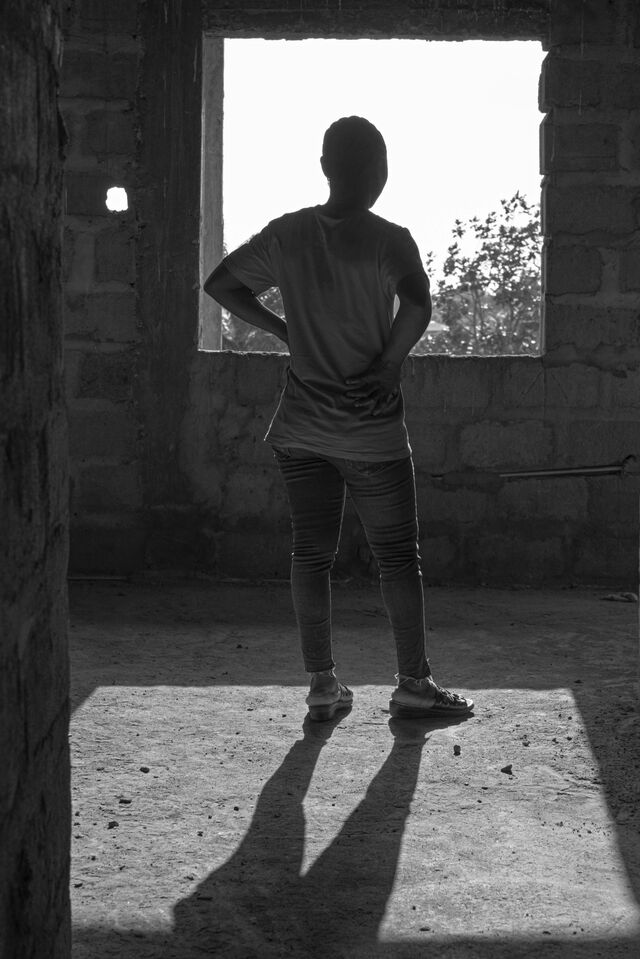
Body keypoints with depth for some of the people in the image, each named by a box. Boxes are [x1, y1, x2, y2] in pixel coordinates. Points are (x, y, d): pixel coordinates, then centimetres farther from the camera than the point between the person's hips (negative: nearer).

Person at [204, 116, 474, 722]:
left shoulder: (285, 235, 2)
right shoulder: (388, 241, -11)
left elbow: (220, 284, 12)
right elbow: (417, 306, -28)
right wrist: (390, 361, -13)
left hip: (302, 423, 4)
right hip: (370, 426, -4)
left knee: (311, 551, 9)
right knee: (397, 553, 6)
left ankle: (321, 684, 12)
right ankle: (413, 683, 10)